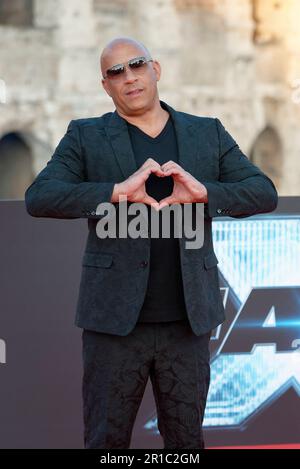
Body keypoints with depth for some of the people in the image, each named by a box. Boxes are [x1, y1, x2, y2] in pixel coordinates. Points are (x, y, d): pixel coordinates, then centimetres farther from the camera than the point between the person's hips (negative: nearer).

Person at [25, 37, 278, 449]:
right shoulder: (86, 137, 2)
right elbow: (39, 198, -13)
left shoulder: (208, 133, 8)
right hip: (114, 317, -2)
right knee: (106, 441, 3)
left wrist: (205, 193, -20)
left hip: (188, 319, 2)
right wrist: (116, 191, -25)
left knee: (186, 440, 8)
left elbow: (264, 194, -1)